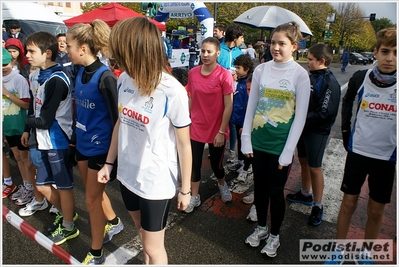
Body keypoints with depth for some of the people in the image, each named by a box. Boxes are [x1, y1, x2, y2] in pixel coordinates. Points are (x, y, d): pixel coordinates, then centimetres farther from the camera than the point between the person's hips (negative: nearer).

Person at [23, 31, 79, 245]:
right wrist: (28, 130, 8)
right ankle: (66, 213, 41)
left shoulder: (56, 80, -21)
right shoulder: (35, 76, 6)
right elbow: (33, 107, 14)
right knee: (42, 185, 19)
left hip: (58, 140, -9)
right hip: (44, 140, 9)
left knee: (64, 186, 8)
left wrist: (27, 121, -2)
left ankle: (68, 227, 28)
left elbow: (45, 120, -19)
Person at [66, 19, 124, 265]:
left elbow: (116, 117, -18)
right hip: (83, 143, 8)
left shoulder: (105, 76, -20)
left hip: (100, 146, -8)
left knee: (92, 199, 5)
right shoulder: (81, 73, 4)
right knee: (95, 192, 22)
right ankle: (114, 222, 49)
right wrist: (76, 135, 18)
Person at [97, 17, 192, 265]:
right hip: (128, 174, 6)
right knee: (143, 231, 28)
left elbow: (184, 144, -15)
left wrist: (185, 189, -7)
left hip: (157, 182, -6)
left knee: (153, 247, 13)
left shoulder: (172, 92, -23)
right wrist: (109, 163, 12)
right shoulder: (125, 79, -5)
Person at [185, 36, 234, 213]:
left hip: (216, 129, -3)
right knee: (195, 164, 10)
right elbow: (191, 99, 8)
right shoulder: (193, 73, -1)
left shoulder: (224, 75, -13)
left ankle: (222, 184, 46)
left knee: (216, 164, 13)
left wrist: (221, 132, -14)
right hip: (196, 127, 3)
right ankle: (194, 197, 30)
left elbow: (228, 106, -12)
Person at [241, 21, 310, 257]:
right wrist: (246, 138, 1)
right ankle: (261, 227, 39)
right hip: (258, 141, 3)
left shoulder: (300, 75, -7)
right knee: (260, 186, 16)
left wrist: (288, 152, -9)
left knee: (276, 191, 9)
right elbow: (251, 106, 5)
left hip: (281, 145, -3)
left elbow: (300, 116, -7)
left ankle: (274, 235, 33)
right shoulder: (261, 70, 1)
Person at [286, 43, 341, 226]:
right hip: (304, 128, 8)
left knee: (314, 168, 2)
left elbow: (324, 113, -23)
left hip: (317, 132, -8)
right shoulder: (311, 76, 6)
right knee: (303, 162, 18)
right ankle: (305, 194, 38)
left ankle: (318, 207, 19)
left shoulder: (330, 83, -17)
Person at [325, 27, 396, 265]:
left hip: (387, 157, 0)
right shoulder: (360, 78, -8)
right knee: (349, 203, 10)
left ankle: (365, 252, 35)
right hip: (358, 151, 0)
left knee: (376, 211, 12)